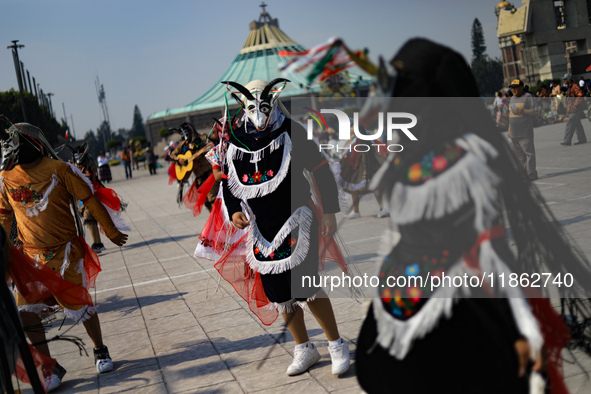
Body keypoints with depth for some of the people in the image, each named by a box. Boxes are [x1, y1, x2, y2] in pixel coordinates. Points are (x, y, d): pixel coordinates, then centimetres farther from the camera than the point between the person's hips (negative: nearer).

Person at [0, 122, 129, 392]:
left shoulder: (58, 169, -8)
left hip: (65, 250, -3)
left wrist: (111, 232, 4)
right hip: (30, 255, 4)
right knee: (26, 313, -3)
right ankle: (50, 368, 15)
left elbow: (90, 200, -2)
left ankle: (100, 351, 27)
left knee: (79, 303, 0)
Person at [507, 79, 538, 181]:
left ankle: (531, 174, -4)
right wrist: (509, 130, 21)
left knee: (529, 153, -6)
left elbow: (536, 112, -10)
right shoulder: (512, 99, 19)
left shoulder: (528, 97, -3)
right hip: (514, 133, 7)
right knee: (518, 155, 8)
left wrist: (522, 111, -20)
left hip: (525, 133, -7)